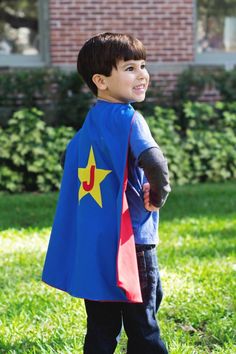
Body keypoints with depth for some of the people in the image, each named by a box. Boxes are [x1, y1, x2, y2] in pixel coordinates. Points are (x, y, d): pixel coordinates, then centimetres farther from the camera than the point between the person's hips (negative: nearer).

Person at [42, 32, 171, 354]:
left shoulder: (89, 123, 11)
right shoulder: (127, 118, -14)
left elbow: (71, 159, 26)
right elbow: (154, 162, -30)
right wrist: (158, 195, -11)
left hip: (90, 246, 7)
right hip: (129, 242, -7)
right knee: (142, 326, 2)